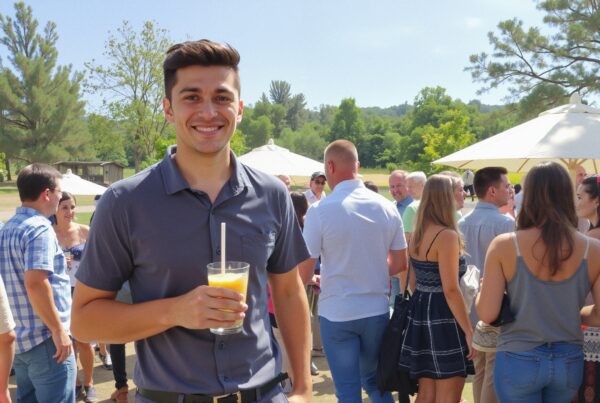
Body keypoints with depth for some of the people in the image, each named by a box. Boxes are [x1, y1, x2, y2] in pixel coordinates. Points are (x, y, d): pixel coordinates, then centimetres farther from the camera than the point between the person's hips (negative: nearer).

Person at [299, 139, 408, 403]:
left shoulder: (320, 211, -15)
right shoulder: (387, 207, -2)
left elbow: (304, 273, -12)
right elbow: (399, 264, 6)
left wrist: (315, 279, 10)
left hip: (337, 313, -4)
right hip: (377, 310, 4)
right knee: (373, 380, 24)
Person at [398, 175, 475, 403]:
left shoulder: (416, 235, 10)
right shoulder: (447, 235, -16)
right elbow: (451, 290, -21)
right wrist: (468, 330, -17)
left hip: (420, 316, 9)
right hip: (444, 320, -8)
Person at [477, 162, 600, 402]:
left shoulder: (504, 245, -14)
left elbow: (487, 314, -15)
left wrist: (482, 291, 5)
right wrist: (575, 315, 12)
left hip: (518, 360, -3)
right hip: (569, 362, 3)